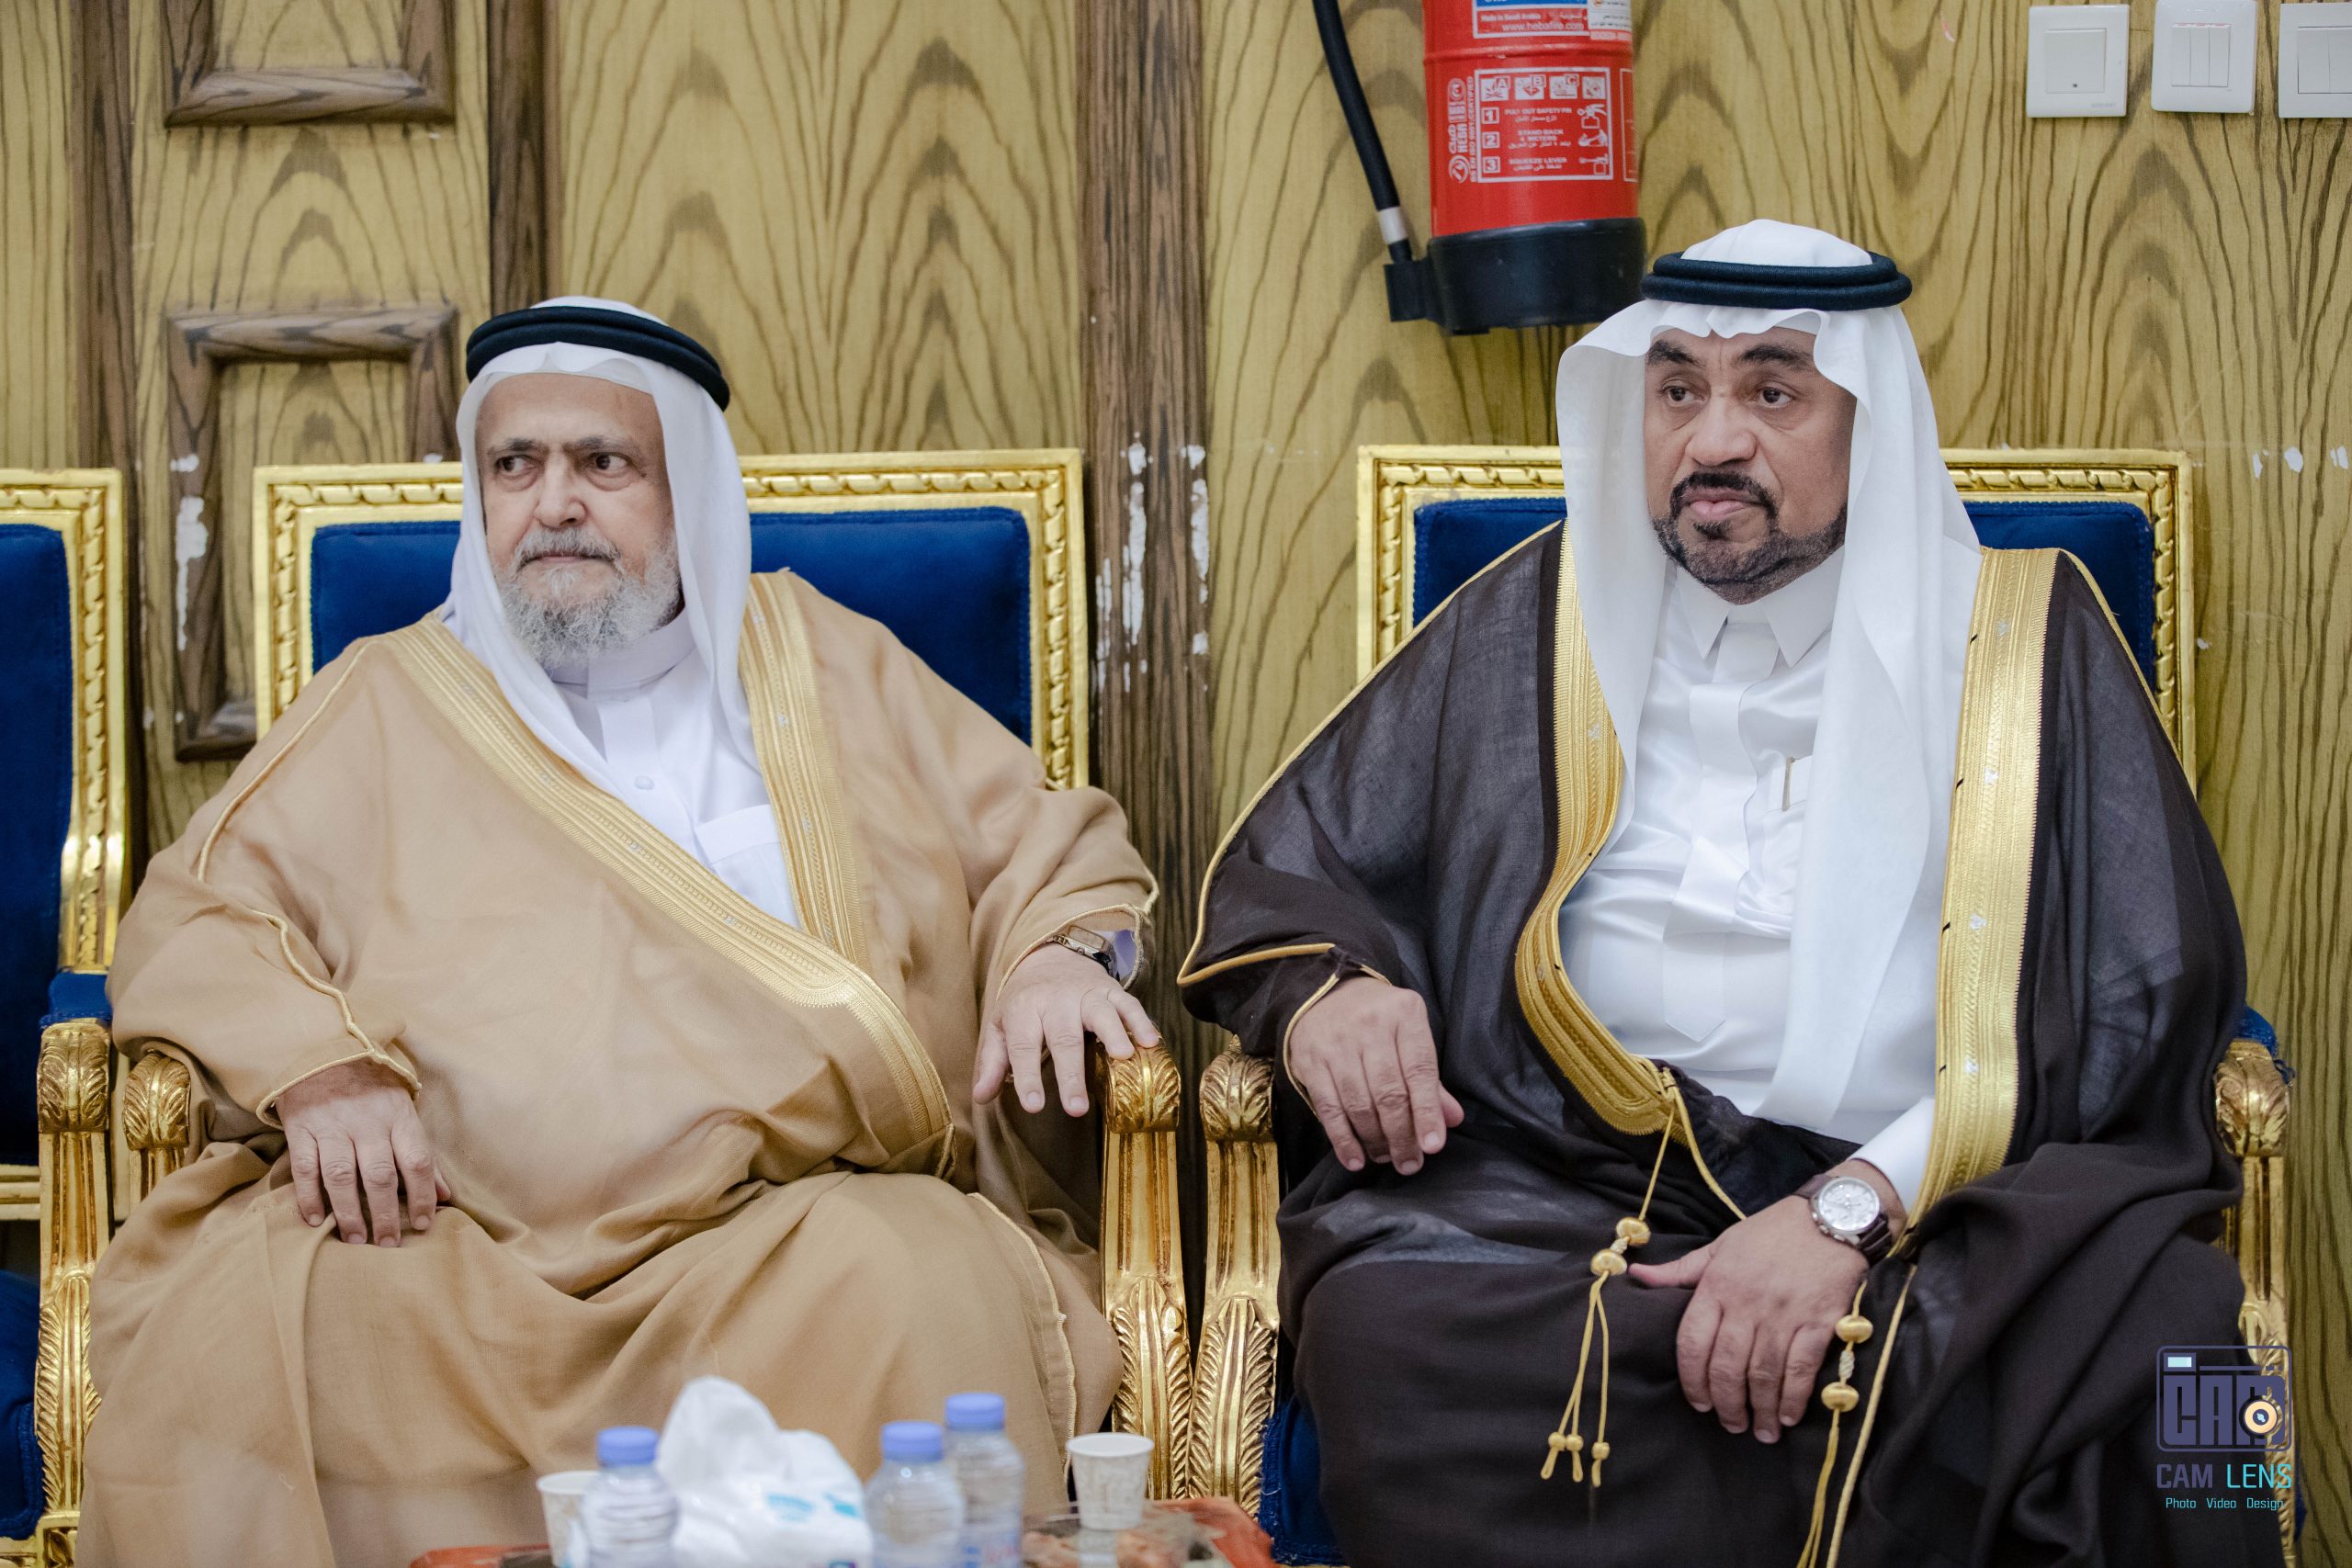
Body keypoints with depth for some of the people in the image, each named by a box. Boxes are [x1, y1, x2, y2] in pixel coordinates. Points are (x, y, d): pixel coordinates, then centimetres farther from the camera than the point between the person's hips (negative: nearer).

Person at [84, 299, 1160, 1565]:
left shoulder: (824, 667, 23)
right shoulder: (391, 698, 21)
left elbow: (1045, 845, 24)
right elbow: (196, 919, 12)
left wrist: (1058, 951, 0)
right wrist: (311, 1069, -8)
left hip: (790, 1229, 1)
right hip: (436, 1237, 0)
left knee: (914, 1304, -35)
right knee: (219, 1333, -31)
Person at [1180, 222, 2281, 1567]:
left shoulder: (2026, 639, 11)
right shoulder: (1538, 624, 17)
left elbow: (2151, 1002, 1)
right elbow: (1283, 866, 22)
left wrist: (1860, 1205, -14)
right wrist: (1322, 989, -5)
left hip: (1959, 1208, -2)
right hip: (1570, 1189, 2)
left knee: (2168, 1336, -35)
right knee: (1382, 1330, -33)